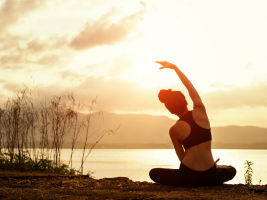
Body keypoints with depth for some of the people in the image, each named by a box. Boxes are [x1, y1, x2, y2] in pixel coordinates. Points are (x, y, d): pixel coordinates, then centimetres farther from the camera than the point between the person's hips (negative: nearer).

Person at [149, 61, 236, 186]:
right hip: (209, 176, 2)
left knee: (154, 173, 22)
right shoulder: (200, 111, -2)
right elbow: (190, 88, 12)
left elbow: (182, 158, 1)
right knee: (231, 171, 36)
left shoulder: (174, 130, -4)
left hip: (188, 176, -2)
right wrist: (174, 67, 20)